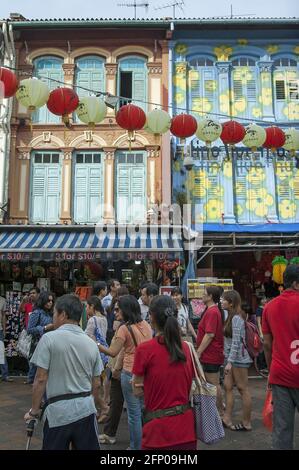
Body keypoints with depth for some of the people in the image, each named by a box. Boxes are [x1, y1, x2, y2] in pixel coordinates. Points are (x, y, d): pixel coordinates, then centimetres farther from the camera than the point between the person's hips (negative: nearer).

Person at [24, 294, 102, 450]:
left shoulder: (49, 339, -9)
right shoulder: (91, 343, 4)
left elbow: (40, 379, -10)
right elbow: (97, 384, 9)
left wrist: (34, 410, 2)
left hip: (58, 410, -4)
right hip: (86, 408, 4)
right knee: (88, 447, 15)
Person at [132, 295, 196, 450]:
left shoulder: (145, 349, -15)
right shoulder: (186, 347, -1)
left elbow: (137, 391, -6)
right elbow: (188, 386, 8)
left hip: (159, 427, -4)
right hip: (185, 426, 4)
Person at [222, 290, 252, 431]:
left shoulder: (237, 318, -17)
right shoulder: (231, 316, 10)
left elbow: (236, 342, -21)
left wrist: (230, 361, -23)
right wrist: (228, 360, 15)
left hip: (238, 358, -9)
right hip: (231, 357, 9)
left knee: (243, 389, 2)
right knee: (228, 387, 10)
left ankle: (246, 423, 14)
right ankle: (227, 419, 18)